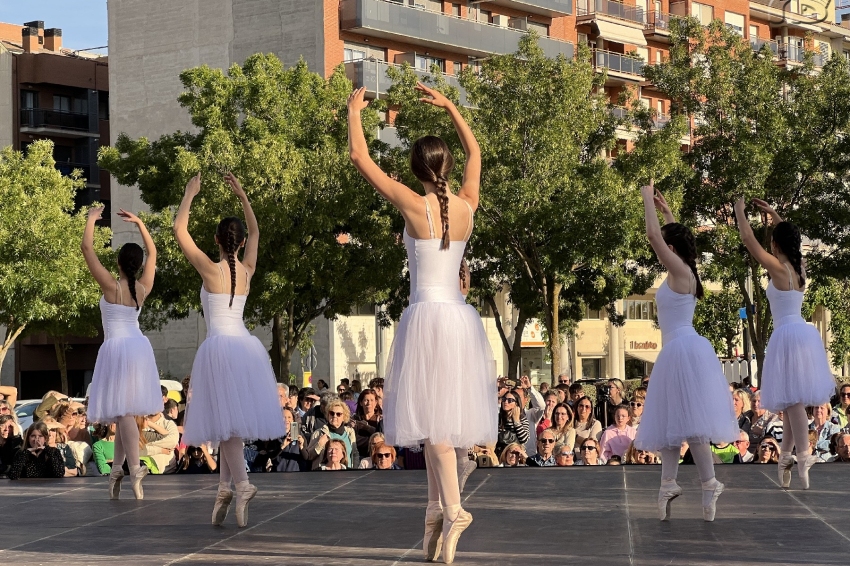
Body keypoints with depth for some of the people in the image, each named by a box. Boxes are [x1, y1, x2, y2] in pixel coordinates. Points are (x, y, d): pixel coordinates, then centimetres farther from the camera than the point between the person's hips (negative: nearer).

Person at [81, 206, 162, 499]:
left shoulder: (111, 286, -11)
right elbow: (152, 252, 18)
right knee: (125, 409, 12)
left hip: (116, 348, -6)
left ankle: (135, 469, -23)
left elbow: (87, 249, -10)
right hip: (138, 346, 6)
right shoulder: (143, 288, 2)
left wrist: (91, 219, 1)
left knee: (123, 411, -11)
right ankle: (117, 468, 14)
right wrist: (139, 222, 20)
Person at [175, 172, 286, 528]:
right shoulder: (247, 270, 6)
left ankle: (242, 485, -23)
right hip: (246, 346, 5)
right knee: (232, 420, 11)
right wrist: (242, 196, 24)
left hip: (219, 347, -5)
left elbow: (179, 229, -2)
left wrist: (190, 194, 7)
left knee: (226, 419, -8)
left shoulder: (210, 269, -7)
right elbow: (255, 232, 24)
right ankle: (225, 486, 12)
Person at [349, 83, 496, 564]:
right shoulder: (466, 206, 4)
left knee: (434, 415, -8)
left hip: (428, 317, -5)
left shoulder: (415, 205, -9)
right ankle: (438, 509, 11)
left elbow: (360, 157, -4)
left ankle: (453, 511, -22)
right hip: (461, 317, 5)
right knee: (451, 413, 10)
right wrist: (448, 106, 29)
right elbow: (475, 150, 23)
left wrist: (355, 112, 10)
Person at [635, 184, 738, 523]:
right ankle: (669, 485, 13)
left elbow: (652, 235, -20)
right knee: (672, 420, 10)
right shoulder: (682, 273, 11)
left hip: (684, 351, -10)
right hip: (678, 352, 10)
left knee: (689, 422, -9)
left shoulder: (681, 272, -13)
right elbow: (676, 236, 32)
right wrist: (665, 210, 33)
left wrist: (647, 199, -9)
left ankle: (709, 485, -7)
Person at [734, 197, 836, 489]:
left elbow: (748, 238, -9)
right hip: (804, 334, 8)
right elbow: (789, 237, 28)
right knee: (793, 400, 13)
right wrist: (772, 213, 33)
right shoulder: (799, 266, 8)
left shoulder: (778, 267, -12)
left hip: (788, 335, -8)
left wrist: (740, 211, 4)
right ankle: (786, 458, 17)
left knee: (793, 400, -11)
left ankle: (803, 460, -18)